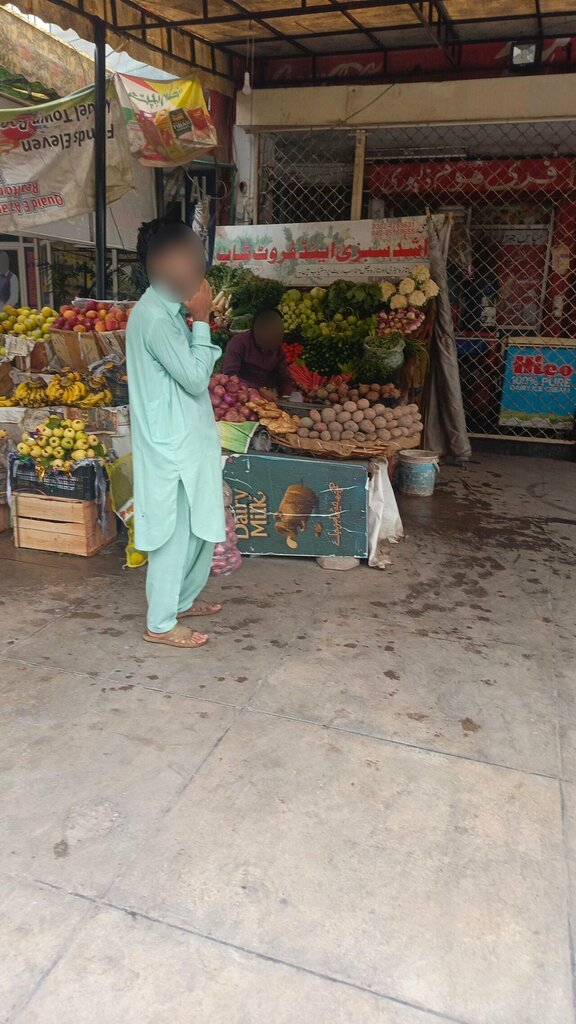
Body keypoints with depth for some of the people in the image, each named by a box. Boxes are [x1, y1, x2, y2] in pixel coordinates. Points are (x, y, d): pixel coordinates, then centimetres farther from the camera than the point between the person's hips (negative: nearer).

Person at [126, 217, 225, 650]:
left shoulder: (166, 309, 12)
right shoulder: (154, 315, -20)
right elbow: (195, 378, -19)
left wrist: (196, 318, 9)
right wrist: (201, 320, -14)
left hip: (187, 437, 10)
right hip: (171, 443, -10)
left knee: (199, 526, 20)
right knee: (174, 532, 0)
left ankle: (182, 599, 36)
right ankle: (161, 623, 15)